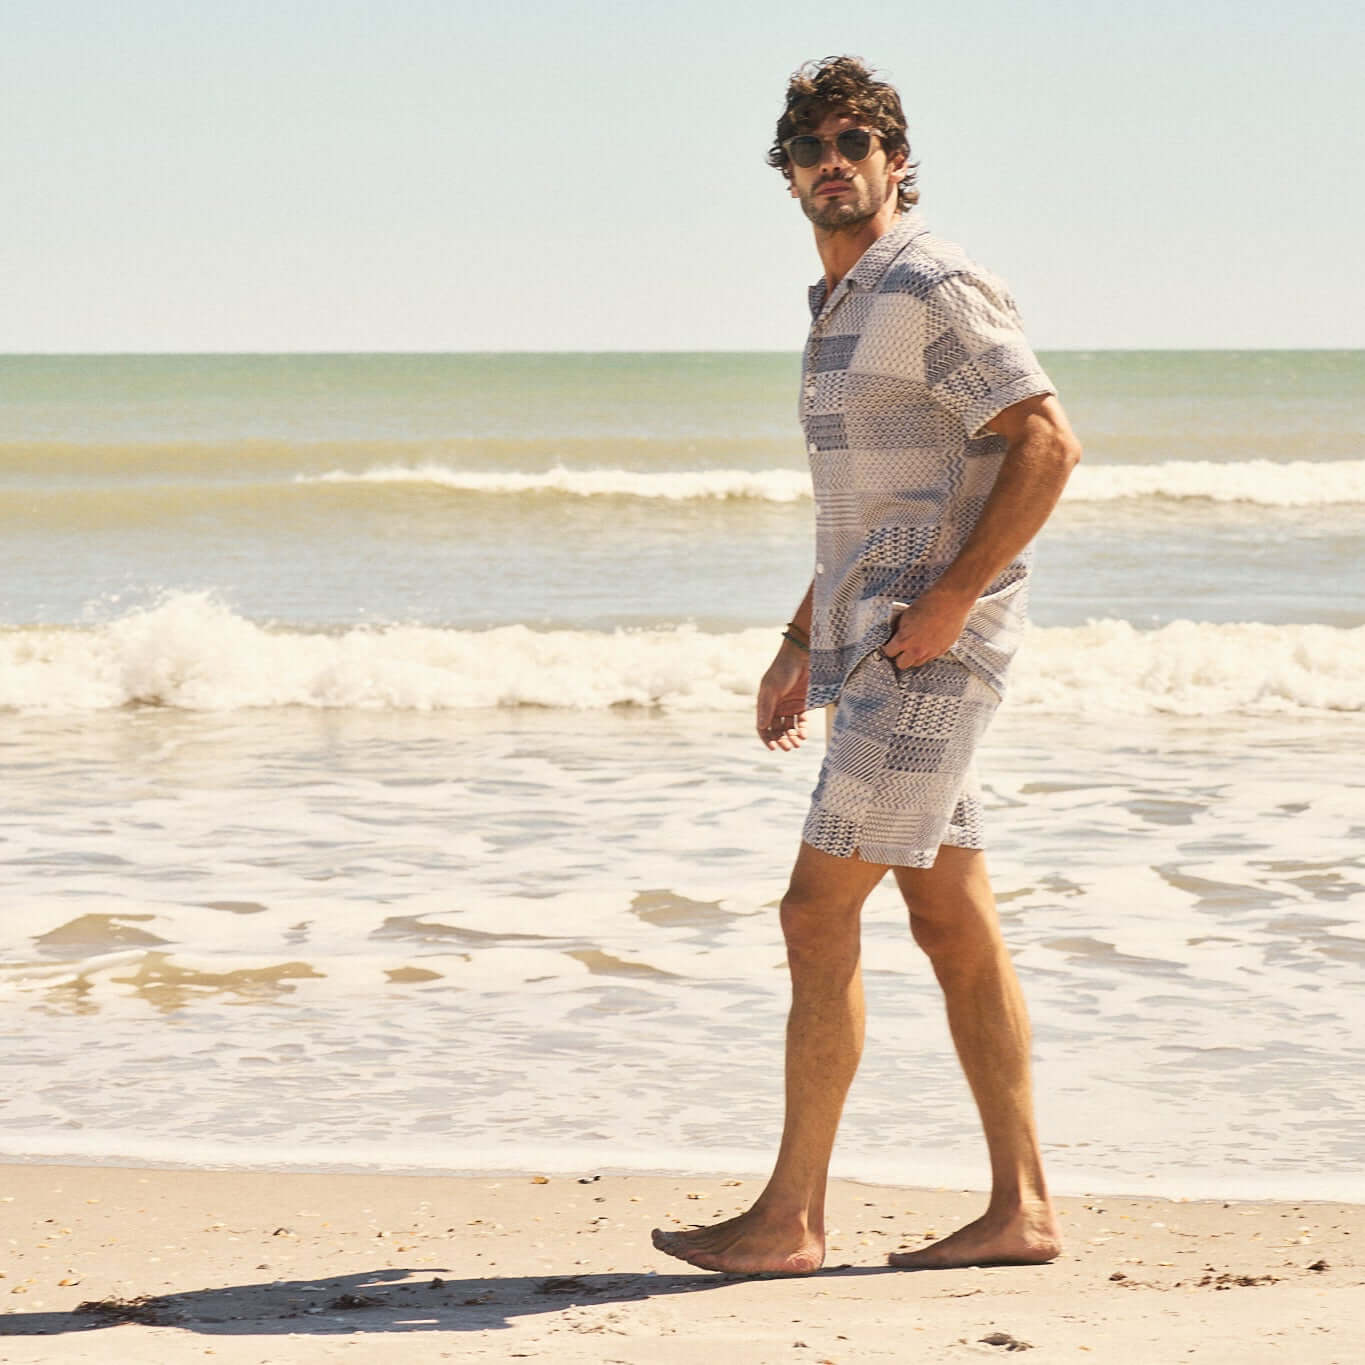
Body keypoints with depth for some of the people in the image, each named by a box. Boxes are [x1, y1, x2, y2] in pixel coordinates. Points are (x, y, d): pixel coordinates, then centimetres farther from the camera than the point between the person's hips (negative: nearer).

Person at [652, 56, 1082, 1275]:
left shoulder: (936, 286, -11)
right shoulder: (842, 307, 19)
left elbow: (1047, 443, -19)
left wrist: (951, 597, -22)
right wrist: (801, 646, 23)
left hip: (931, 649, -10)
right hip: (870, 648, 10)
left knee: (819, 912, -10)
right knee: (952, 923, 8)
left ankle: (790, 1218, -6)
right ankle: (1021, 1208, 11)